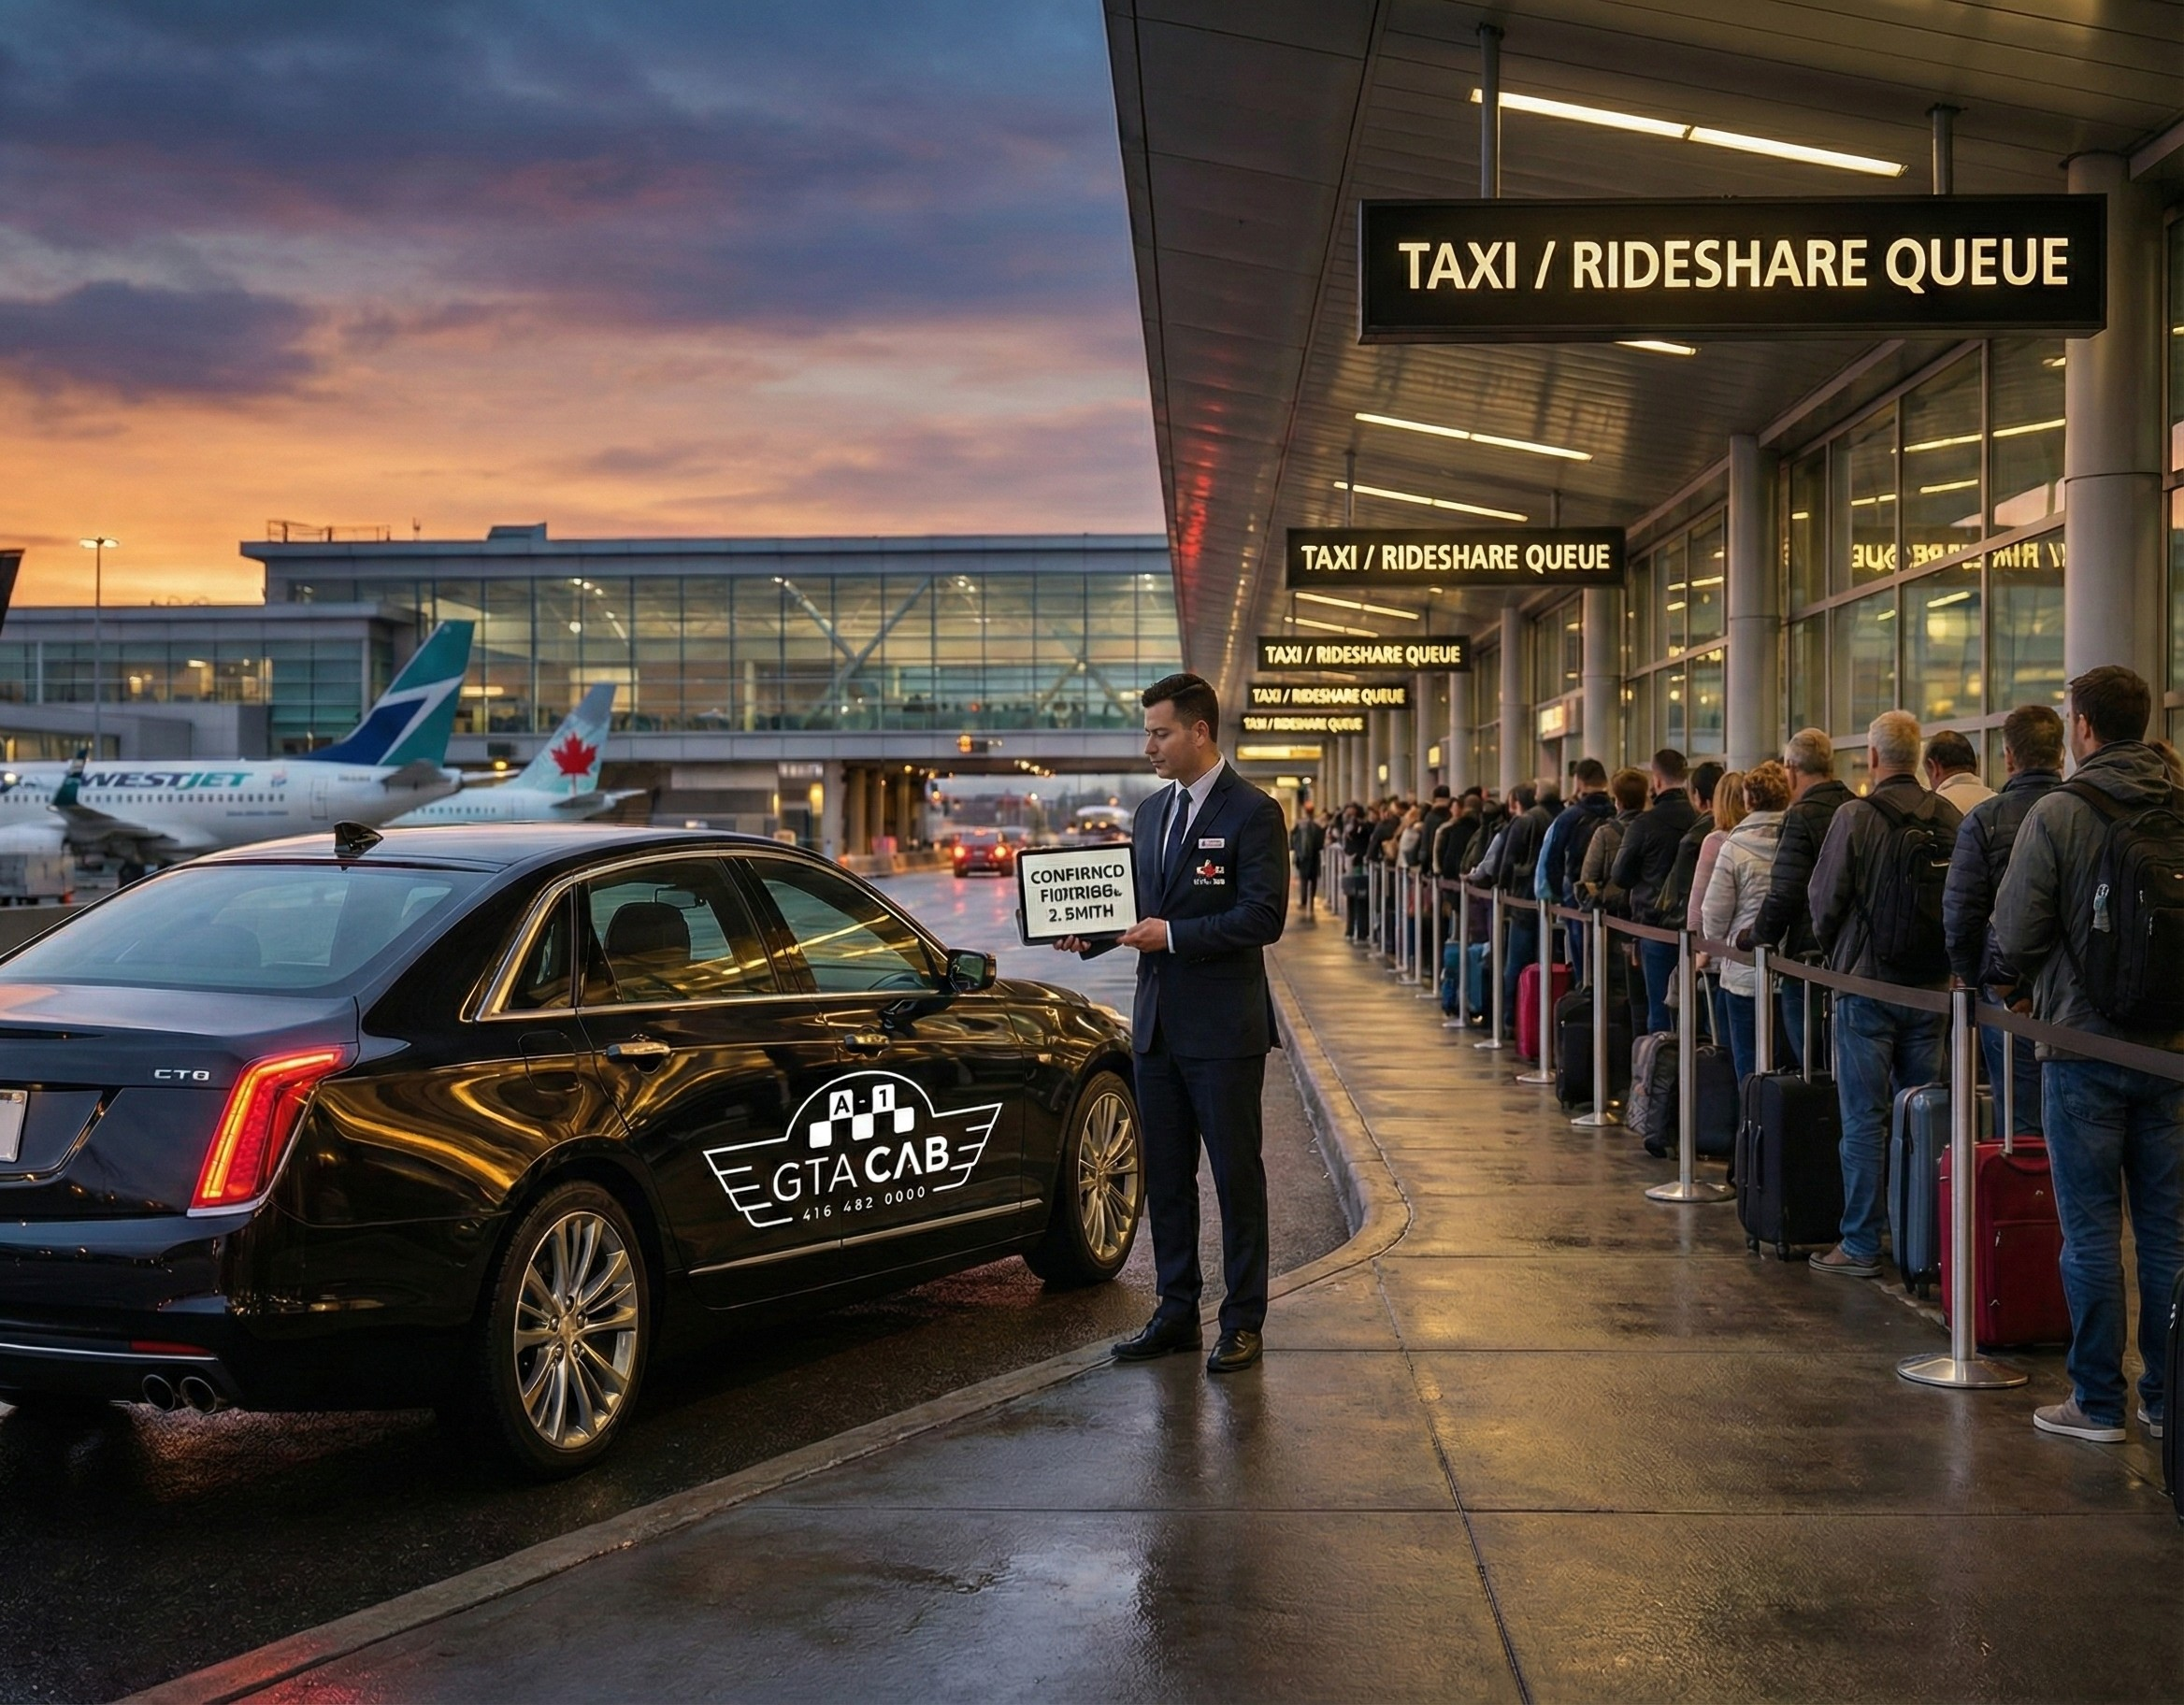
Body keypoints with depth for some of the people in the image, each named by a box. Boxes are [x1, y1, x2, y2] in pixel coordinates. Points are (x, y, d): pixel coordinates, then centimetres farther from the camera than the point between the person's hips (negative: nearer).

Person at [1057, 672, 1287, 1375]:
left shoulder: (1252, 812, -10)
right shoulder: (1150, 810, 13)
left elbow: (1263, 918, -17)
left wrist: (1172, 935, -20)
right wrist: (1091, 935, -1)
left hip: (1223, 1027, -7)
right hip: (1157, 1023, 7)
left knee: (1236, 1176, 2)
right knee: (1164, 1177, 12)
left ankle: (1242, 1323, 11)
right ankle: (1177, 1314, 22)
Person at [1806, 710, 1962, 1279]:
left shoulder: (1855, 818, -12)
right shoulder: (1951, 820, 0)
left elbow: (1824, 898, -8)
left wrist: (1832, 949, 12)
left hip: (1867, 982, -4)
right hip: (1932, 986, 4)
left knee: (1864, 1118, 1)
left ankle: (1861, 1244, 3)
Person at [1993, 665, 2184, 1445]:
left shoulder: (2057, 813, -11)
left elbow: (2012, 939, -10)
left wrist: (2037, 975, 12)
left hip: (2084, 1045, -4)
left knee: (2090, 1229, 3)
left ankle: (2098, 1402, 8)